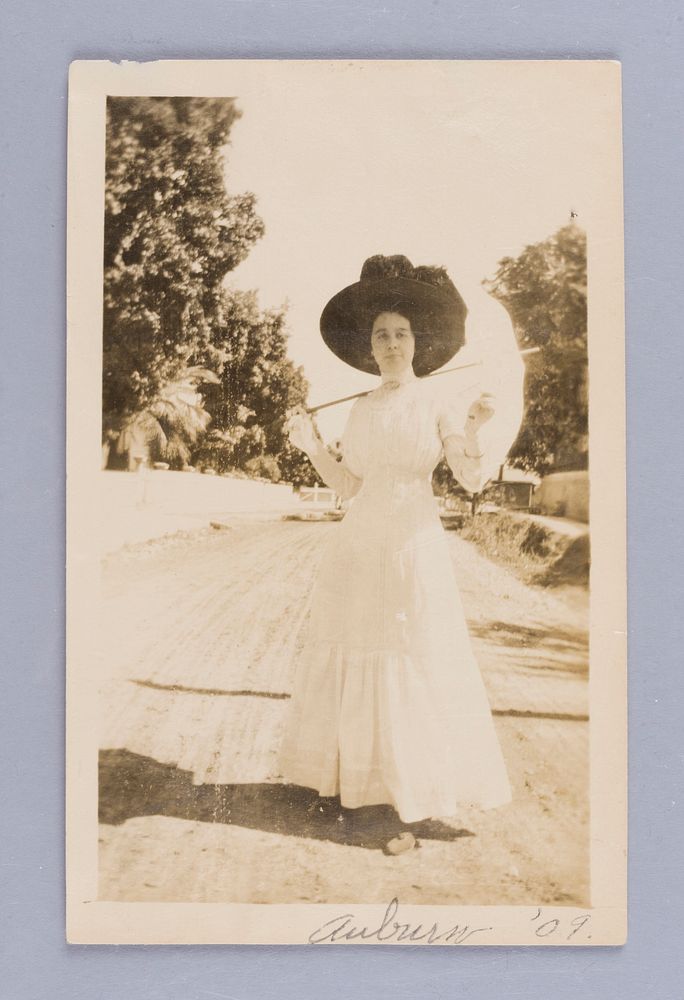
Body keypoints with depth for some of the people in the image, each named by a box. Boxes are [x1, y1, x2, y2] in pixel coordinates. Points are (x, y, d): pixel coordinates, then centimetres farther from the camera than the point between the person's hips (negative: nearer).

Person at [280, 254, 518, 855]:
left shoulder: (438, 401, -1)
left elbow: (472, 478, -10)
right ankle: (347, 777, 22)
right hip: (356, 550, 5)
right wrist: (312, 447, -3)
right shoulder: (362, 409, 13)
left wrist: (477, 427, -28)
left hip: (413, 549, -5)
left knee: (413, 671, -4)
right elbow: (349, 487, 11)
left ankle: (412, 808, 3)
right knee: (350, 663, 7)